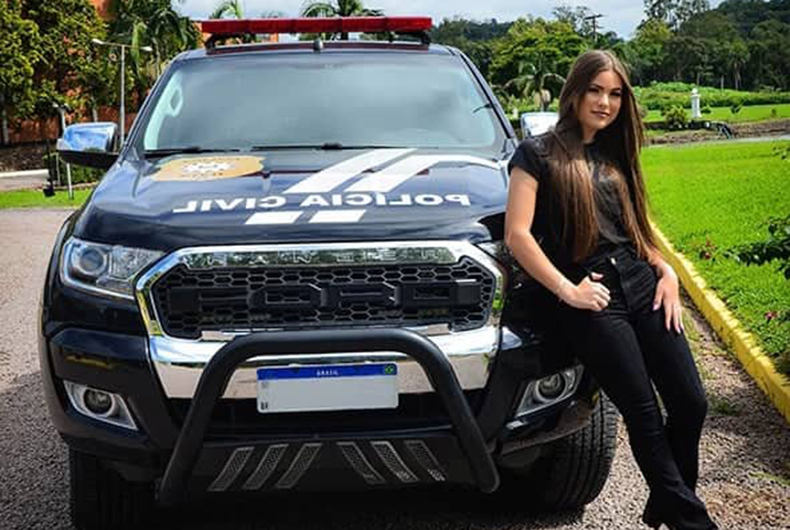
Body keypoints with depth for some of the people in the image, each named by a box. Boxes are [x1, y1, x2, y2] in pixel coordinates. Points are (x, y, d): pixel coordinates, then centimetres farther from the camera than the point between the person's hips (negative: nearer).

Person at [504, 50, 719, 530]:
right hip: (587, 298, -6)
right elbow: (517, 235, -7)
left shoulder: (615, 157, 20)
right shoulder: (538, 153, 1)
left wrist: (666, 269, 7)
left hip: (640, 283, 6)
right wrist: (568, 291, -12)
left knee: (691, 403, -2)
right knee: (644, 414, -7)